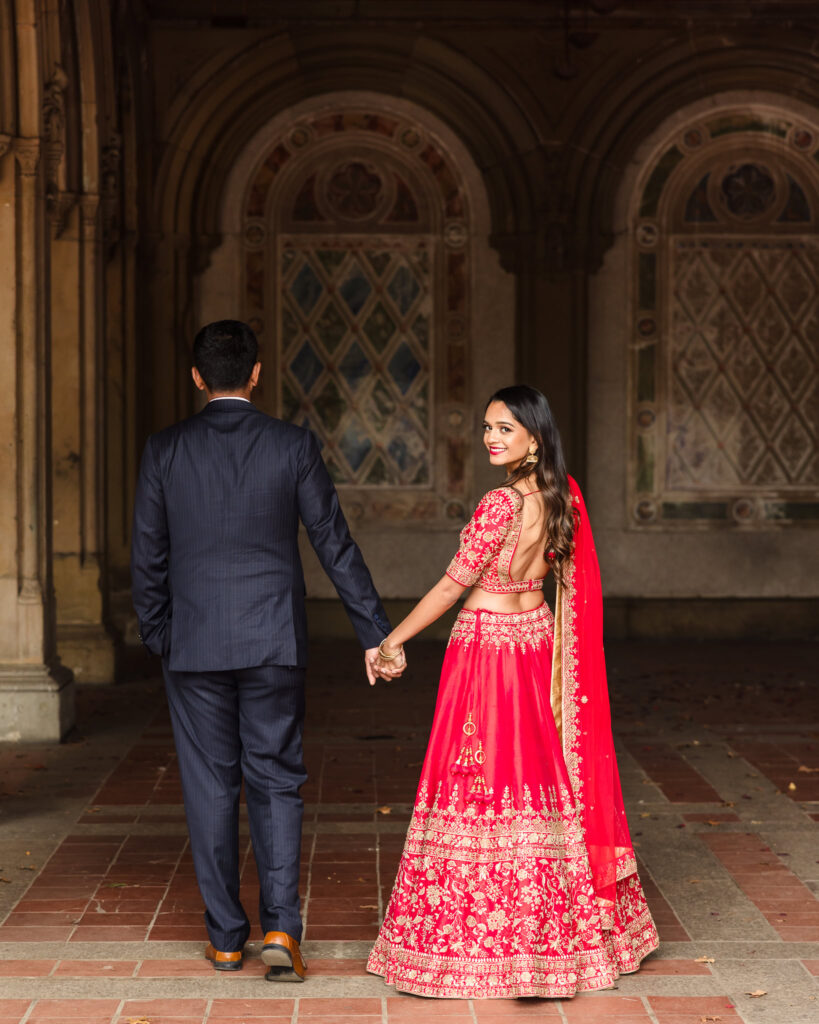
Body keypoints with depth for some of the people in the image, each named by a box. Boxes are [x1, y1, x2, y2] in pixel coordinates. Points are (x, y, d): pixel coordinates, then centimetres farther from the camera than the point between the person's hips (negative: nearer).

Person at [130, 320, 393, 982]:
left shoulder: (165, 450, -2)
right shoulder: (293, 446, -3)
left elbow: (147, 558, 1)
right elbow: (336, 546, -2)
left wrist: (156, 637, 14)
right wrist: (376, 633, 3)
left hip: (194, 645, 0)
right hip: (273, 642, 0)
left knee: (210, 786, 9)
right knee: (275, 783, 8)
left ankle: (226, 936, 16)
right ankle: (281, 926, -6)